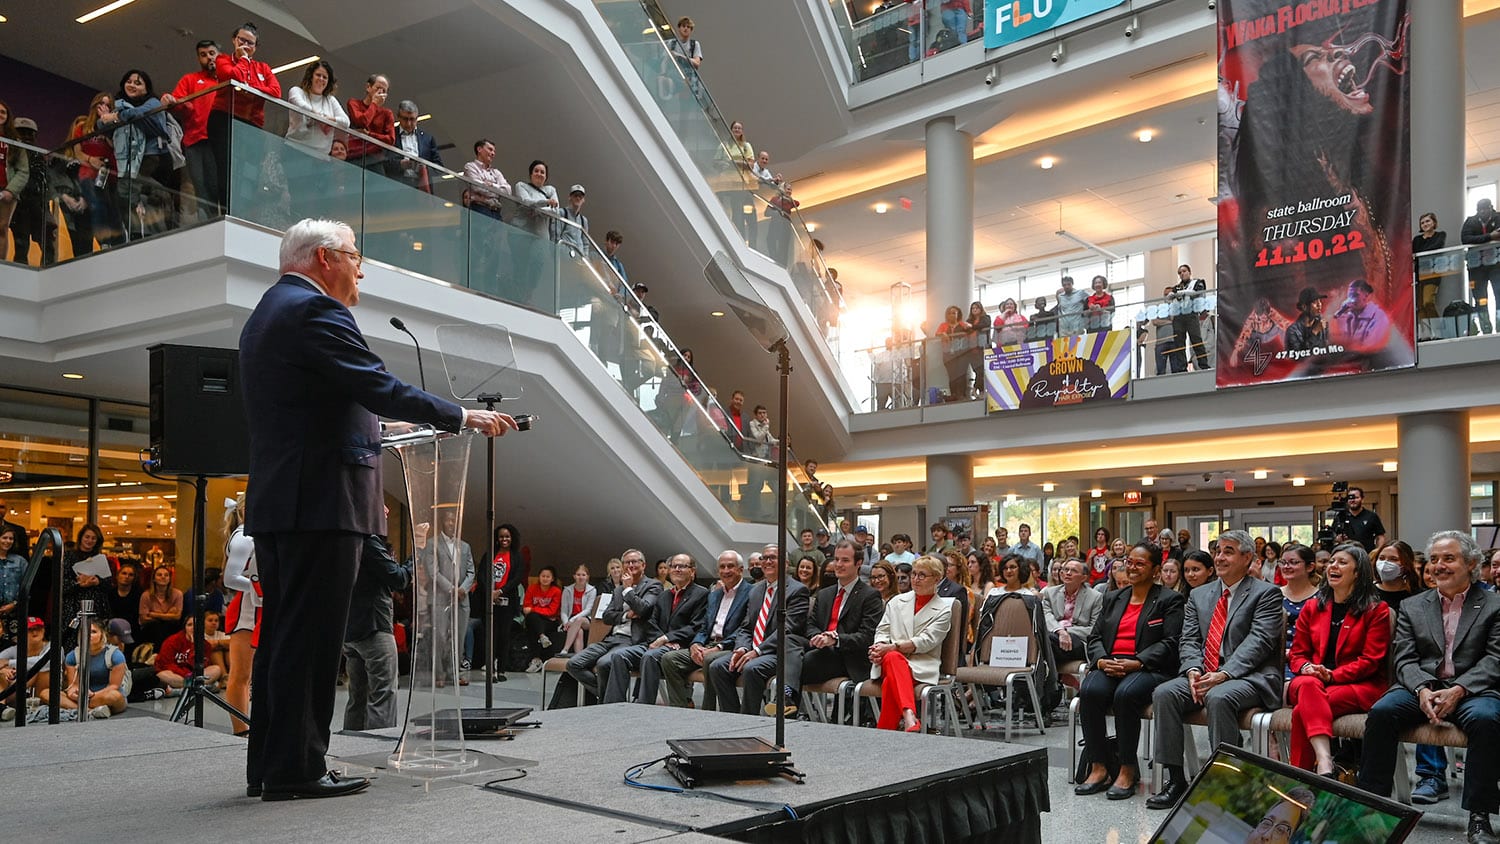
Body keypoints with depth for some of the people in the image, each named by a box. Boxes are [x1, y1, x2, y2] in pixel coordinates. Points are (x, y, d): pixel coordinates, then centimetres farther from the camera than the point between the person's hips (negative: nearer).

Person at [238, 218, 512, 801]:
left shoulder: (264, 316, 22)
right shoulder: (315, 310, -11)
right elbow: (380, 389, -18)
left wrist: (368, 434, 33)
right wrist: (464, 416, -11)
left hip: (275, 500, 10)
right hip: (321, 500, -10)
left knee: (282, 636, 13)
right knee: (310, 637, -5)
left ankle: (268, 766, 19)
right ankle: (295, 769, 1)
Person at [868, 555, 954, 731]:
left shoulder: (944, 609, 9)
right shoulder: (897, 601, 23)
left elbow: (927, 641, -5)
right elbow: (882, 631, 15)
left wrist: (891, 647, -16)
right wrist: (880, 647, -11)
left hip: (922, 666, -2)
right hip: (889, 662, 2)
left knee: (892, 681, -38)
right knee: (894, 658, -39)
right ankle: (910, 718, -57)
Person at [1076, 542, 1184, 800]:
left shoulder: (1170, 600, 6)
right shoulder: (1112, 599, 23)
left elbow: (1170, 643, -5)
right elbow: (1094, 637, 18)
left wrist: (1136, 663, -17)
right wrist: (1101, 660, -5)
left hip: (1150, 670, -4)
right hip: (1110, 666, 4)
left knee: (1126, 694, -36)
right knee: (1089, 691, -28)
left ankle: (1128, 770, -22)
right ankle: (1098, 767, -21)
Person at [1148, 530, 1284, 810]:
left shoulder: (1266, 593, 1)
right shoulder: (1199, 595, 18)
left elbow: (1258, 642, -12)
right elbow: (1189, 640, 12)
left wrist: (1223, 674, -22)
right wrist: (1193, 671, -10)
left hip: (1249, 677, -5)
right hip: (1204, 674, 6)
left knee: (1218, 697, -36)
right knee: (1164, 693, -20)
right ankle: (1175, 779, -15)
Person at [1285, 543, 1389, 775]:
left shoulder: (1377, 610, 6)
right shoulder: (1311, 608, 18)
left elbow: (1370, 660, -3)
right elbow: (1297, 653, 15)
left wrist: (1333, 675, -17)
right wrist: (1307, 668, -10)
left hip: (1360, 686, -3)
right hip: (1312, 681, 3)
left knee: (1303, 711, -33)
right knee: (1307, 686, -38)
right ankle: (1324, 763, -52)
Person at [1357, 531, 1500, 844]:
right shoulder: (1411, 607, 16)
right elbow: (1404, 659, 7)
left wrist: (1458, 690, -17)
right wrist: (1423, 689, -14)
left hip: (1473, 690, -2)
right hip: (1421, 687, 2)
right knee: (1381, 711, -27)